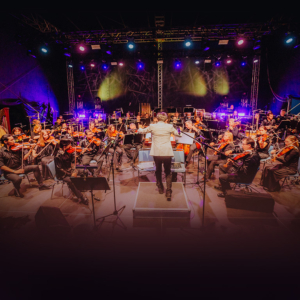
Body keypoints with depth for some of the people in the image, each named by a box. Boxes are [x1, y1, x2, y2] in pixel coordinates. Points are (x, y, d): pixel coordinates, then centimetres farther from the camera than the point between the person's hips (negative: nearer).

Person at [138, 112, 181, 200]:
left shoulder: (152, 126, -1)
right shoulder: (169, 127, -1)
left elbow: (142, 131, 17)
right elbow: (178, 133, 16)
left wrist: (139, 129, 39)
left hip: (156, 152, 1)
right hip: (167, 152, 0)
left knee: (158, 170, 20)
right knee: (168, 172, 11)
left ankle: (160, 188, 33)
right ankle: (168, 192, 2)